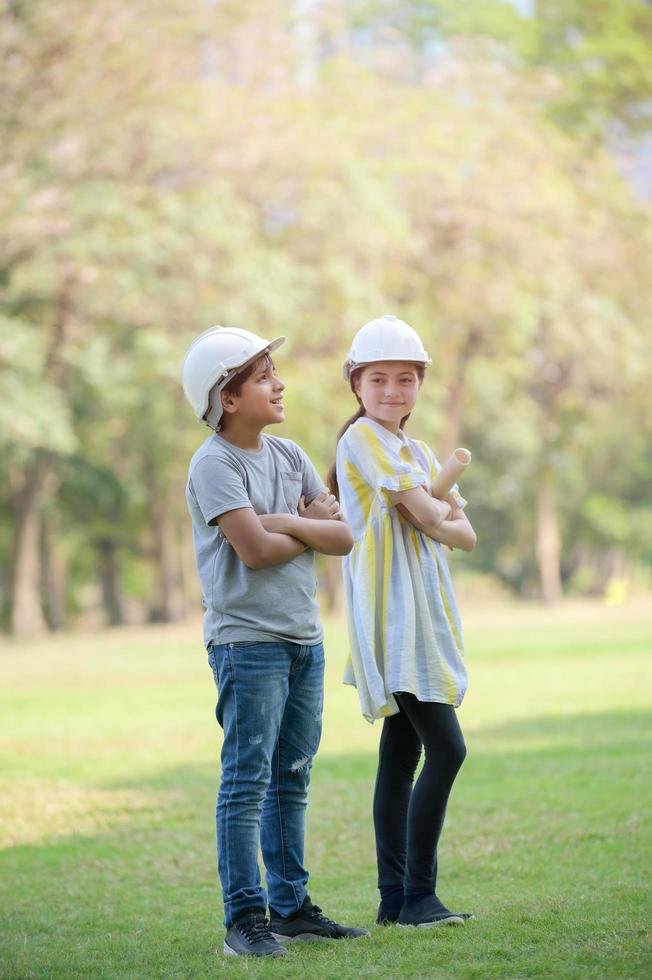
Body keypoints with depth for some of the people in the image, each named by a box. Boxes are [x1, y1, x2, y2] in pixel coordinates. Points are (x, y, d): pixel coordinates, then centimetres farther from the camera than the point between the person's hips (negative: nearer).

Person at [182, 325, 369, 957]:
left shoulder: (289, 457, 12)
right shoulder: (214, 465, -9)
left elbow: (344, 537, 6)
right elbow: (256, 549, -19)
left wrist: (291, 522, -11)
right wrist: (314, 527, -2)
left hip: (303, 638, 7)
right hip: (247, 639, -7)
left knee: (291, 780, 12)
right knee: (247, 782, -7)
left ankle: (291, 907, 18)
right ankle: (244, 919, -5)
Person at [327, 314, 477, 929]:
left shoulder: (417, 452, 19)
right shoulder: (363, 437, -7)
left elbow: (465, 533, 8)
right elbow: (428, 517, -14)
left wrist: (437, 512, -10)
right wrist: (444, 515, 5)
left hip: (422, 613, 9)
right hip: (389, 615, -9)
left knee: (403, 754, 9)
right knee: (446, 747, -15)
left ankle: (395, 899, 12)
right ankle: (416, 896, -11)